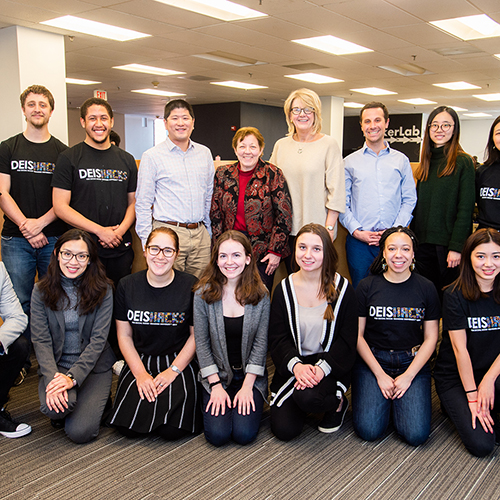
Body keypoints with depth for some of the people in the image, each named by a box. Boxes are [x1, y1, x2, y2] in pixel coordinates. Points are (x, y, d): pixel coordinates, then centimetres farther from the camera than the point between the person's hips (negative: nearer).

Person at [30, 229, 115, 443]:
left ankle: (96, 401, 18)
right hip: (55, 364, 1)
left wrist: (73, 377, -20)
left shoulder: (103, 290, -7)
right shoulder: (41, 291, -2)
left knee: (80, 432, -15)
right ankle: (60, 412, 8)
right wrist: (52, 376, -21)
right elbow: (40, 340, -6)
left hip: (94, 365, -1)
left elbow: (98, 339, -11)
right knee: (54, 406, -29)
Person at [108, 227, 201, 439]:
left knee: (172, 430, -18)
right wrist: (140, 374, -7)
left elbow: (196, 336, -3)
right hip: (140, 360, 2)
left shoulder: (191, 286, -8)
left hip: (179, 361, -2)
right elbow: (124, 336, 3)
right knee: (128, 428, -14)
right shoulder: (127, 286, 0)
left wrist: (173, 371, -10)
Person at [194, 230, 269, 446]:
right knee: (218, 435, -15)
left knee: (244, 434, -15)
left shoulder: (260, 294, -7)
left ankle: (248, 398, 15)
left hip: (250, 375, 0)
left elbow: (261, 342, -6)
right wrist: (216, 385, -9)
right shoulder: (204, 293, -8)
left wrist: (247, 386, -11)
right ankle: (214, 397, 15)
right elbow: (201, 342, -4)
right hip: (217, 374, 0)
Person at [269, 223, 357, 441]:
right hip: (293, 364, 3)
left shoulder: (343, 289, -6)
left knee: (307, 397, -33)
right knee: (283, 429, -11)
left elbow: (347, 340, -6)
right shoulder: (284, 289, 0)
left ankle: (337, 402, 3)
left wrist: (322, 368, -21)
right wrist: (296, 365, -21)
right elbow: (277, 338, -2)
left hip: (330, 366, -2)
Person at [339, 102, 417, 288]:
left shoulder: (401, 160, 10)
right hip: (359, 241, 0)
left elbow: (409, 200, 7)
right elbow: (342, 203, 4)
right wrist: (356, 231, -8)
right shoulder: (349, 162, 8)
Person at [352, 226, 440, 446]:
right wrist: (380, 374, -9)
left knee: (416, 434, -15)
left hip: (413, 361, 1)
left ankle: (398, 398, 15)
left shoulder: (426, 288, 0)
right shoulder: (366, 286, -3)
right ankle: (384, 399, 15)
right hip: (372, 359, -1)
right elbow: (357, 335, -2)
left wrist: (408, 376, -8)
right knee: (368, 430, -16)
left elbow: (430, 338, 2)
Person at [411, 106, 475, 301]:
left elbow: (465, 209, -11)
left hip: (447, 244, -5)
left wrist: (456, 247, -16)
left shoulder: (463, 162, -6)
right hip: (423, 242, 6)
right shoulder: (426, 162, 13)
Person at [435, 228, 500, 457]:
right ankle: (458, 407, 12)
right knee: (481, 444, -17)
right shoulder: (455, 295, -13)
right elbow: (460, 349, -14)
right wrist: (472, 397, -14)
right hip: (454, 376, -3)